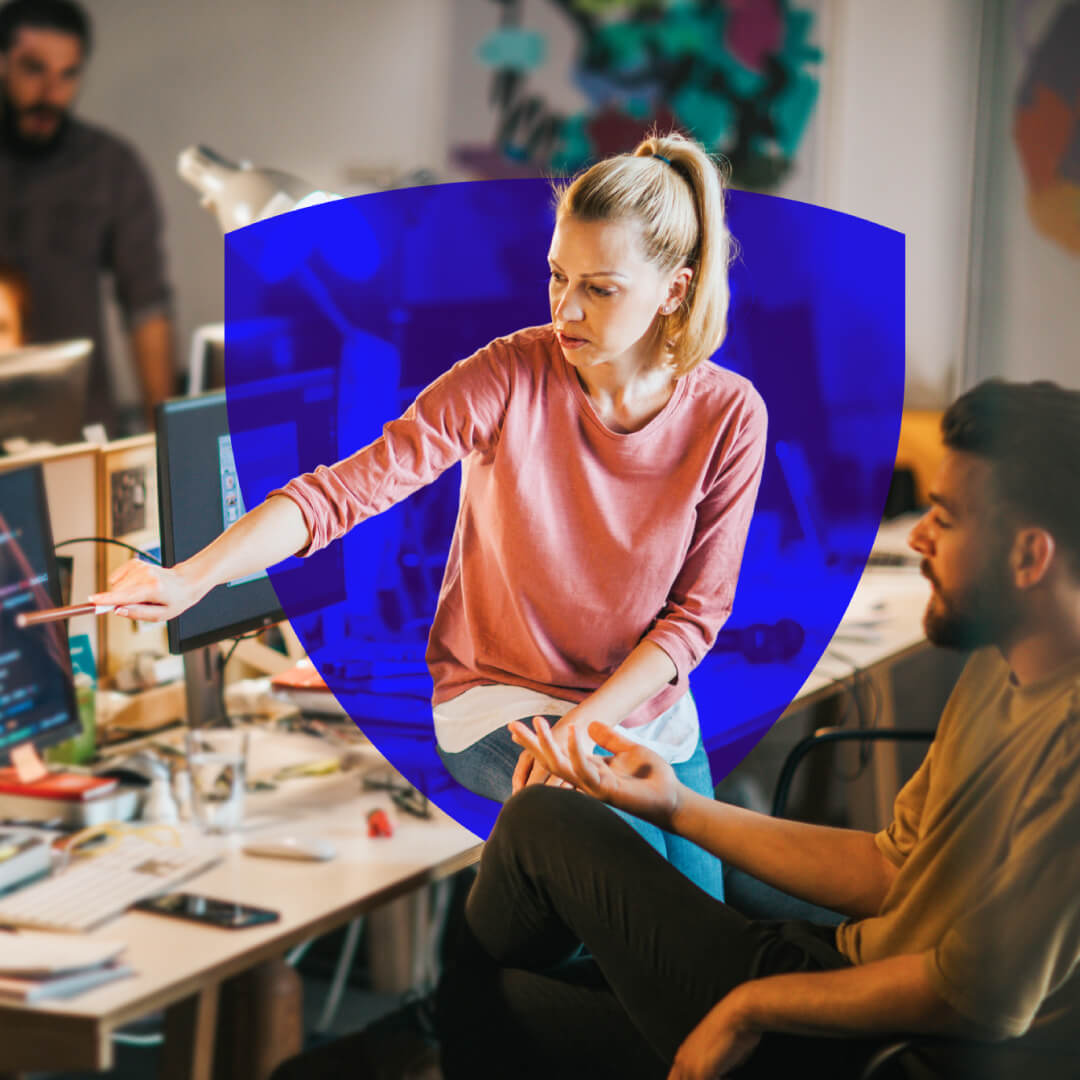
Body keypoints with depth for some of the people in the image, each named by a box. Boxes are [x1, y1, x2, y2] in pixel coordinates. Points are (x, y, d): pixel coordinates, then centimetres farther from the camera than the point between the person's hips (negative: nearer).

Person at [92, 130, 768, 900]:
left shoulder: (728, 416, -11)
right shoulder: (511, 378, -16)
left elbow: (697, 612, -7)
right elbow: (349, 488, -22)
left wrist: (583, 723, -21)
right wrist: (192, 577, -37)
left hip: (645, 706, 3)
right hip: (498, 700, -3)